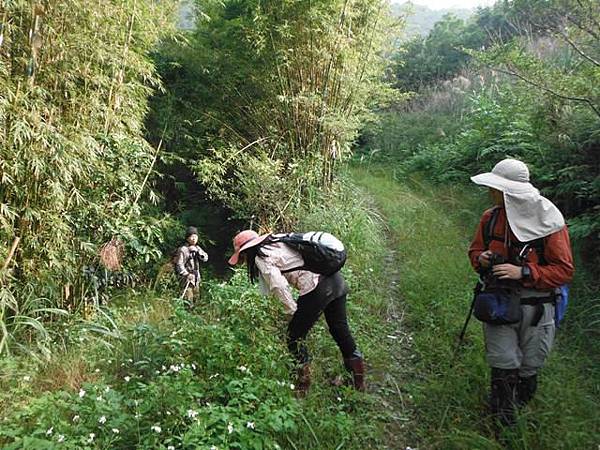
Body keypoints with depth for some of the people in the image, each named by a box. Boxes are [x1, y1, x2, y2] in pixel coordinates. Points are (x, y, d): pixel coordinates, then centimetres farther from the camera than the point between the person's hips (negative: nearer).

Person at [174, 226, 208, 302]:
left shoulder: (197, 248, 9)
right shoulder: (183, 250, -14)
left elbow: (205, 258, 0)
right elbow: (179, 265, -17)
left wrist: (197, 251, -13)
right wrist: (187, 275, -23)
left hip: (196, 279, 8)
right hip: (187, 279, -8)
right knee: (189, 300, -10)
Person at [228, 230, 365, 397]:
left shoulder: (261, 259, -3)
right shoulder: (277, 241, 21)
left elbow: (278, 286, -15)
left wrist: (292, 312, -5)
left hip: (316, 288, -9)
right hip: (336, 278, 9)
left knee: (295, 337, 8)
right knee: (340, 329, 22)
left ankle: (303, 386, 18)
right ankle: (359, 382, 34)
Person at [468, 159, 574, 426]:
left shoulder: (549, 223, -15)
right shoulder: (490, 218, -2)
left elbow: (564, 271, -14)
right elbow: (475, 251, 12)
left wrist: (523, 272, -26)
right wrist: (481, 260, -12)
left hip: (535, 307, -2)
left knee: (528, 368, 15)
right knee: (503, 366, 3)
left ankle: (522, 410, 40)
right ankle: (502, 423, 22)